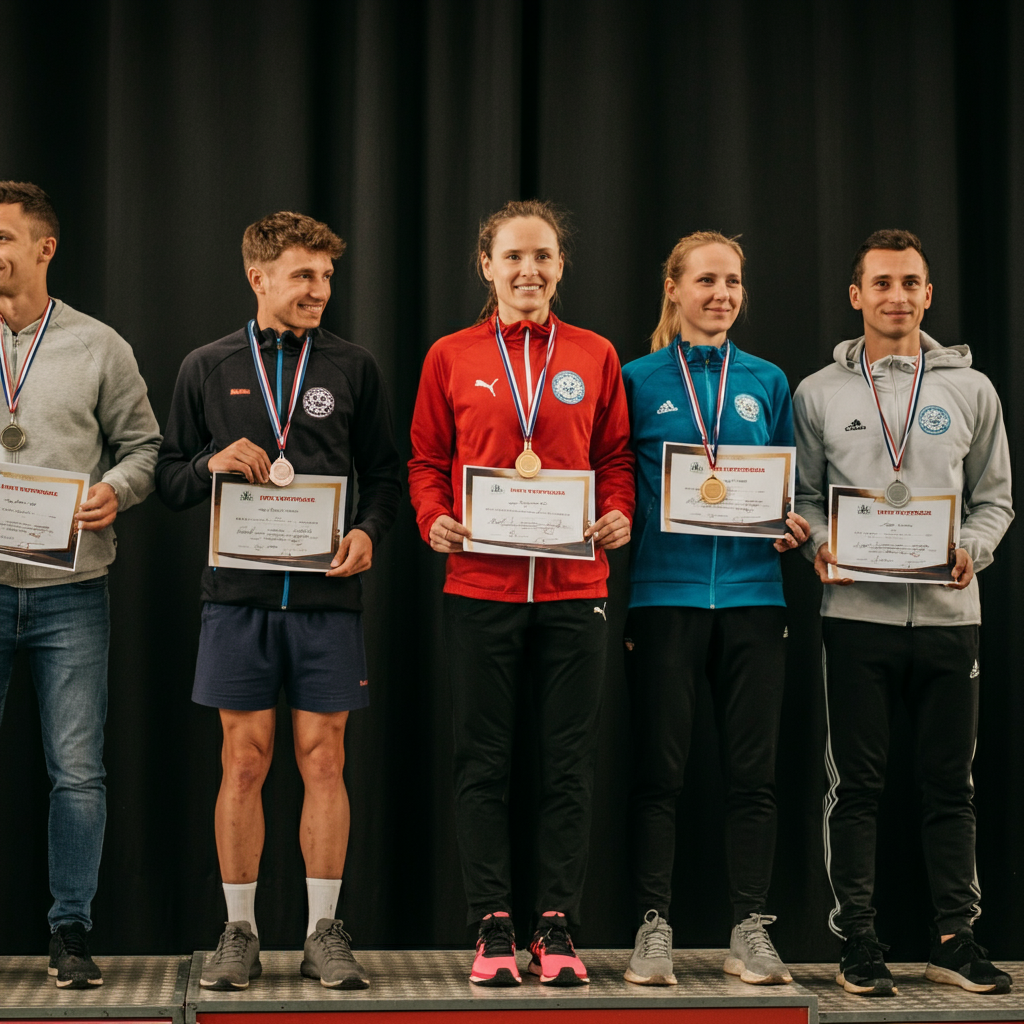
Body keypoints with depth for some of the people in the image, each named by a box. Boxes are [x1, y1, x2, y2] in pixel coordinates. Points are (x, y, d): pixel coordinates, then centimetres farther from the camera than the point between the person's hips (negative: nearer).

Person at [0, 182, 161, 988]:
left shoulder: (99, 347, 5)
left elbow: (143, 445, 8)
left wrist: (114, 493, -11)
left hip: (70, 592, -1)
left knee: (78, 771, 2)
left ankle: (71, 932, 14)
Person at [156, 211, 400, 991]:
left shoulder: (354, 368, 9)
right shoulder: (207, 369, 9)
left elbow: (385, 473, 11)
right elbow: (168, 477, 11)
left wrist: (368, 531, -7)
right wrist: (212, 463, -9)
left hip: (327, 594, 0)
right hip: (239, 593, 0)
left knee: (323, 760, 2)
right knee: (245, 760, 3)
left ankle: (324, 932, 12)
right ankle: (240, 932, 13)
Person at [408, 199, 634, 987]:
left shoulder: (596, 357, 10)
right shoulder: (452, 358, 8)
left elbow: (617, 457, 12)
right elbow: (427, 459, 10)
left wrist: (620, 515, -6)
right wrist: (434, 520, -8)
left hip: (575, 586, 1)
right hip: (480, 585, -1)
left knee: (569, 761, 3)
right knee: (484, 761, 3)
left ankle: (557, 929, 12)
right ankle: (493, 928, 12)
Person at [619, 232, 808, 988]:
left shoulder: (767, 382, 12)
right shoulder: (639, 380, 5)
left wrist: (797, 527, -5)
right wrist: (610, 595, -8)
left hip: (751, 593, 2)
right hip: (666, 594, -2)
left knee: (754, 771, 3)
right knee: (660, 769, 1)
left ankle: (751, 929, 12)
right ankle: (654, 926, 10)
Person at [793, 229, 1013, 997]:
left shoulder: (970, 389, 9)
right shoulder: (819, 394, 7)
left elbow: (995, 496, 10)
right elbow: (803, 495, 8)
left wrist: (972, 548, -8)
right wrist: (820, 543, -11)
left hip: (948, 611, 1)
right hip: (857, 613, -1)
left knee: (950, 782, 7)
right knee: (858, 783, 3)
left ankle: (956, 936, 16)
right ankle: (858, 938, 11)